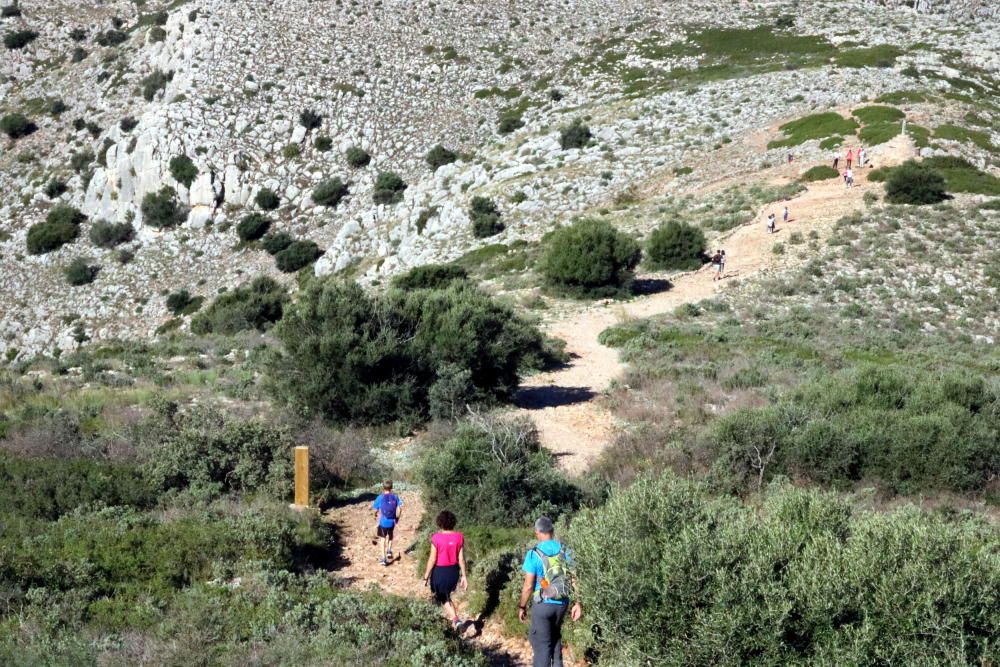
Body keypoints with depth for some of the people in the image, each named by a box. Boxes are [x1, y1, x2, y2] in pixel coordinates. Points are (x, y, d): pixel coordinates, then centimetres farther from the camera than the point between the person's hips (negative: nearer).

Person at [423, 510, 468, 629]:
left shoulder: (436, 538, -20)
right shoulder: (459, 537, -9)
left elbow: (432, 559, -15)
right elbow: (461, 558, -4)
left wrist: (426, 576, -4)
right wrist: (464, 576, 4)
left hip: (439, 571, -4)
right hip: (454, 570, 4)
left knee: (443, 598, 15)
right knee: (446, 595, 27)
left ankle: (456, 620, 1)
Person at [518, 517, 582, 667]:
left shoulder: (534, 554, -12)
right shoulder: (565, 551, -1)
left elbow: (528, 586, -11)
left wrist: (522, 607, 1)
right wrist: (577, 603, 8)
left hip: (543, 604, -4)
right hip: (562, 603, 4)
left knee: (542, 644, 5)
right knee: (555, 637, 25)